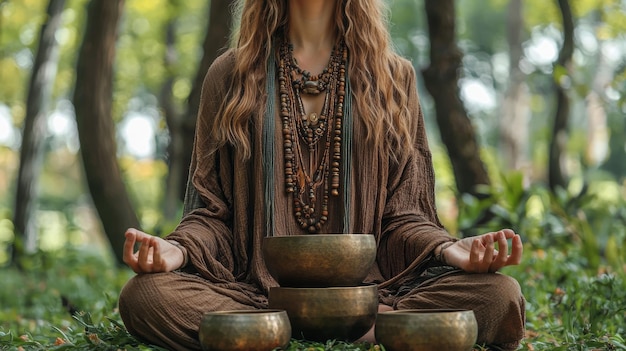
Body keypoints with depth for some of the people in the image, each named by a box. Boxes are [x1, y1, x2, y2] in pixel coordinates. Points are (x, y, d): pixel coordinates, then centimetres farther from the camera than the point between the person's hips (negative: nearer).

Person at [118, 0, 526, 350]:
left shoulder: (393, 76, 14)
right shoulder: (231, 74, 13)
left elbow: (401, 213, 9)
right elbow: (212, 209, 10)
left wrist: (450, 250, -13)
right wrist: (177, 249, -13)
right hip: (255, 290, 0)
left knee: (500, 295, -26)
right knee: (143, 294, -30)